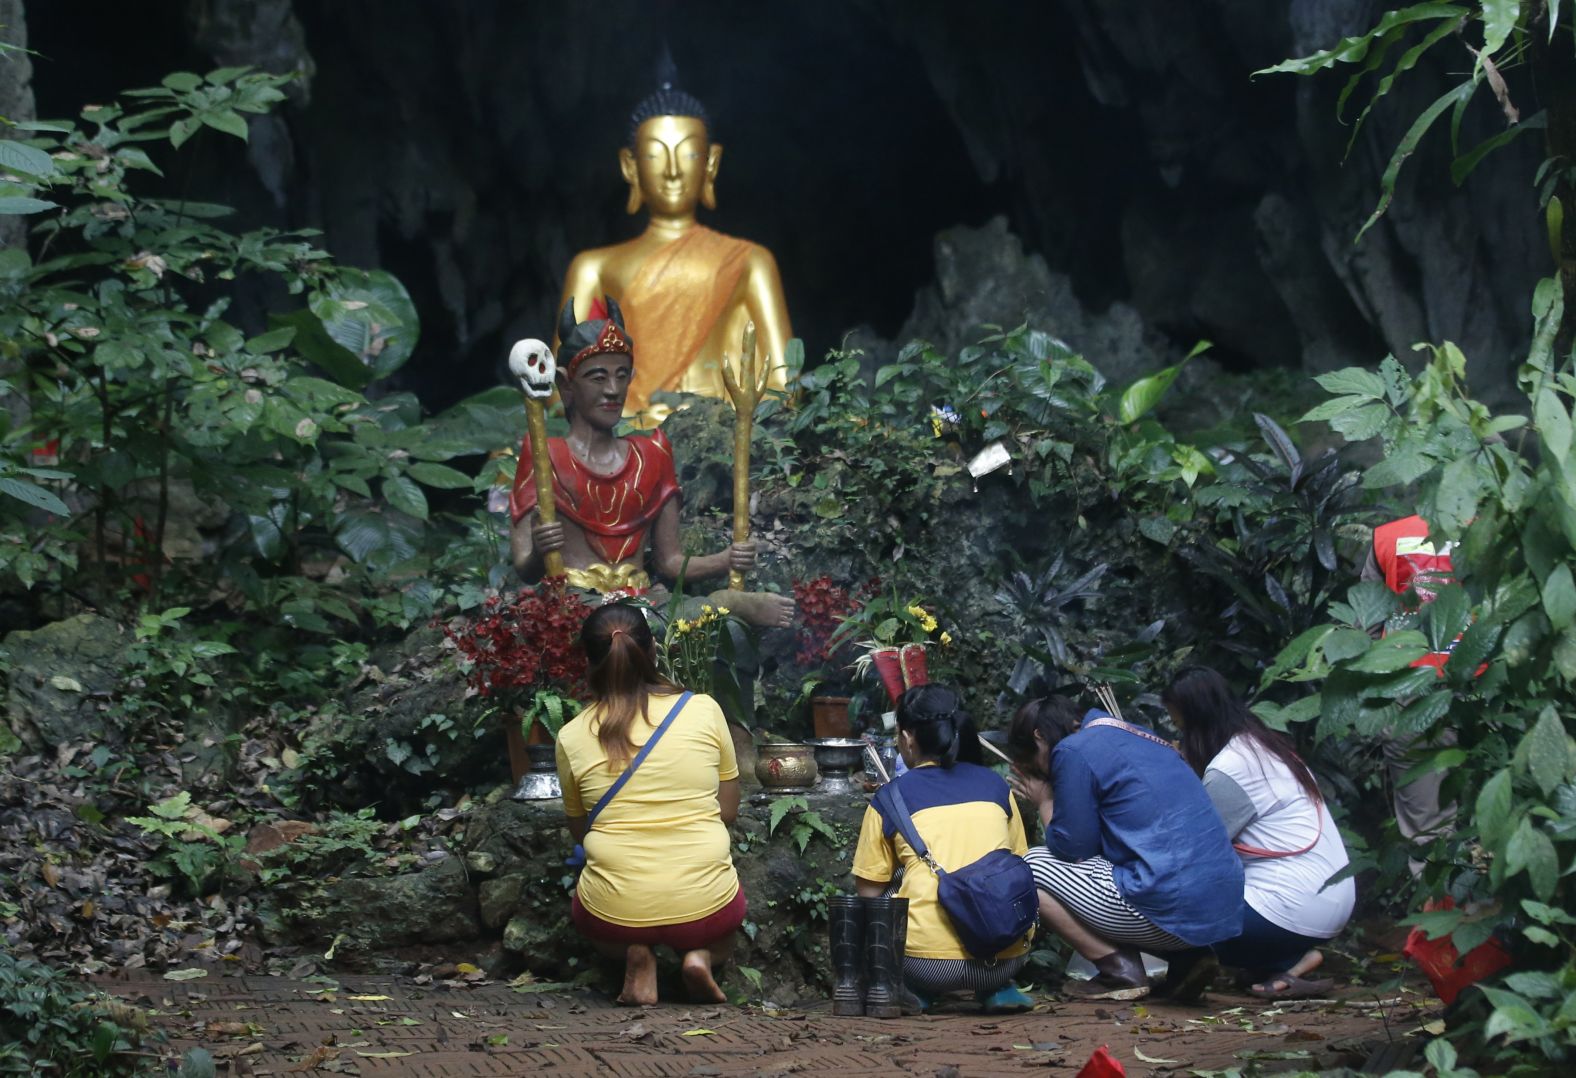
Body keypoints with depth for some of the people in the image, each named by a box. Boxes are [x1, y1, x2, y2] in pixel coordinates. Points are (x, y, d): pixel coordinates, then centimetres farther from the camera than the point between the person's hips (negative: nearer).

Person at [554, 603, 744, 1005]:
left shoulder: (572, 736, -2)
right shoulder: (704, 711, -2)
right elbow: (729, 813, 8)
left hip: (615, 912, 0)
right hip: (704, 907, 0)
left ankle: (636, 956, 5)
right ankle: (702, 954, 4)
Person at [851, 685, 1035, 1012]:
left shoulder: (890, 799, 6)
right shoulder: (995, 785, 14)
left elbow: (869, 893, 10)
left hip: (928, 961, -2)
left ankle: (916, 991, 7)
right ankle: (999, 989, 15)